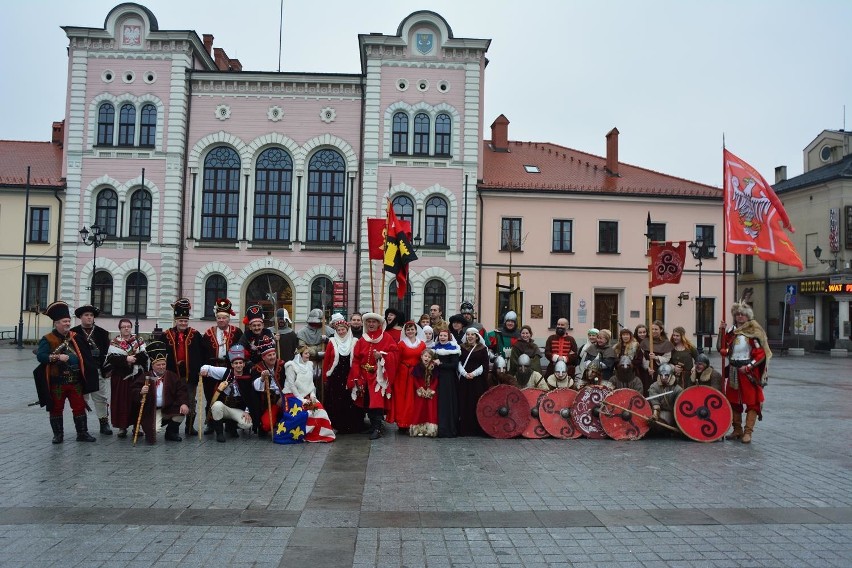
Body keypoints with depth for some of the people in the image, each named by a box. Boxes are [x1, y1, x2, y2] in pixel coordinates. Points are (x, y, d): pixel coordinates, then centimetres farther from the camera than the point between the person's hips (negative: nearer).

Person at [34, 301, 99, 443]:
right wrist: (57, 357, -26)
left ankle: (82, 433, 14)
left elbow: (84, 355, 18)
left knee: (79, 407, 6)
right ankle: (58, 435, 20)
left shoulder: (75, 337, 7)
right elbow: (40, 356, -17)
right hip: (57, 382, -4)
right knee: (56, 408, 8)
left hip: (75, 381, 4)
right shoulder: (47, 339, -7)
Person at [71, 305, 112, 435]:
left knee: (101, 398, 5)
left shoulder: (102, 333, 8)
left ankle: (104, 423, 12)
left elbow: (107, 352, 5)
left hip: (98, 371, 1)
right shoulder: (74, 332, 3)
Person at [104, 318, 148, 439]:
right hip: (121, 378, -2)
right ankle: (122, 427, 6)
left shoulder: (139, 341, 10)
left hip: (137, 377, 2)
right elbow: (112, 358, -11)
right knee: (122, 402, -2)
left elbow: (144, 356, -2)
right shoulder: (114, 342, 4)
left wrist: (134, 358, -16)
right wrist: (126, 359, -22)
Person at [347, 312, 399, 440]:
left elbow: (395, 353, -3)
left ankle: (377, 428, -13)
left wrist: (382, 355, -18)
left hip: (380, 375, -4)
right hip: (365, 376, 4)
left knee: (377, 400, -14)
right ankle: (376, 424, 16)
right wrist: (357, 377, -3)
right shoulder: (362, 340, 10)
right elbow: (356, 360, 6)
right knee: (368, 402, 5)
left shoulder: (386, 338, 3)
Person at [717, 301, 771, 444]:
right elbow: (722, 349, 3)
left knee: (751, 402, -2)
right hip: (733, 372, 6)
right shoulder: (731, 331, 8)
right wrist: (721, 331, -5)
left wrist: (748, 367, -17)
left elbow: (761, 354, -12)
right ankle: (737, 430, 23)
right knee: (733, 401, 12)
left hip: (749, 372, -6)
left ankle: (748, 432, 2)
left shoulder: (754, 332, -9)